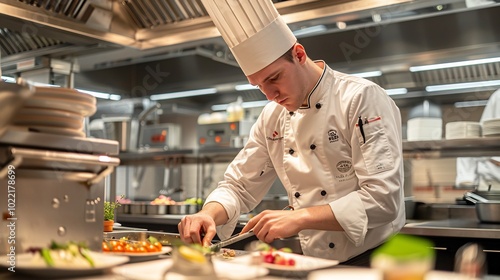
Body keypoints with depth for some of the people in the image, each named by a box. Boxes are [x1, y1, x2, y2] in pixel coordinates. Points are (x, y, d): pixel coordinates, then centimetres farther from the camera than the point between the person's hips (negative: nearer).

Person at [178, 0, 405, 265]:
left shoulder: (362, 98, -13)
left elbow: (383, 200, -20)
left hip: (370, 260, -5)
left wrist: (301, 217, -26)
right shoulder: (272, 117, 5)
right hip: (312, 264, 5)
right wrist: (209, 214, -9)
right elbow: (239, 186, 11)